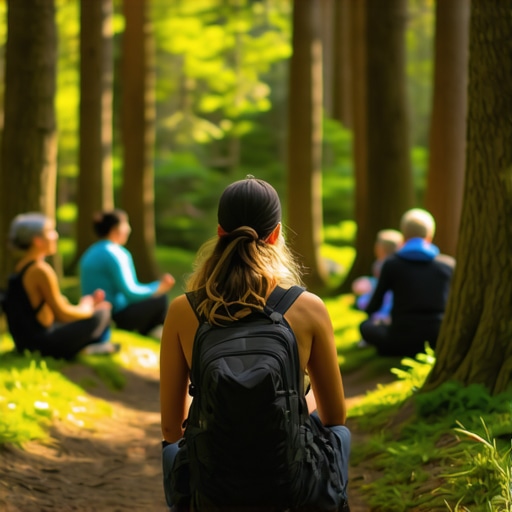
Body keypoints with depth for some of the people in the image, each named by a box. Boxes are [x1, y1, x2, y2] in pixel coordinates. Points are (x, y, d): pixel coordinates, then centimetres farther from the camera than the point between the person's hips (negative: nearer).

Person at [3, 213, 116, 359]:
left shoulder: (21, 267, 11)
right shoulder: (41, 270, -17)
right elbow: (62, 313, -13)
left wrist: (84, 304, 8)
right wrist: (85, 307, 5)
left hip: (27, 342, 10)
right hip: (43, 343, -10)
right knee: (101, 314, -10)